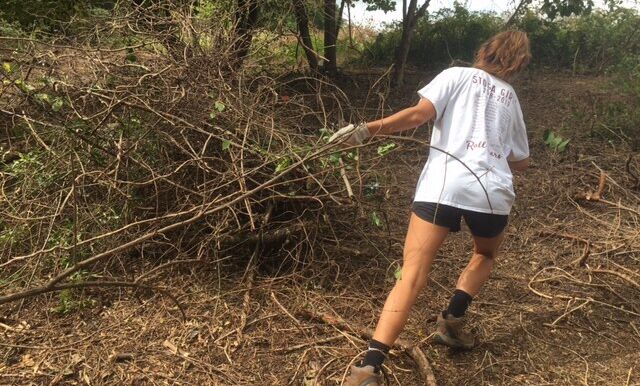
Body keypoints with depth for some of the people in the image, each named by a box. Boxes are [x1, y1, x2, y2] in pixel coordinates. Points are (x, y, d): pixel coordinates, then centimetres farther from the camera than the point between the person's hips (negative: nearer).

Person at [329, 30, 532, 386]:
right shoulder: (511, 98, 26)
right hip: (494, 192, 3)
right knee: (486, 255, 33)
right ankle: (452, 320, 18)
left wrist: (368, 129, -4)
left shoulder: (457, 75, 14)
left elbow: (418, 114, -4)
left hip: (444, 184, -3)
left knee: (412, 276, -7)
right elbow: (522, 162, 30)